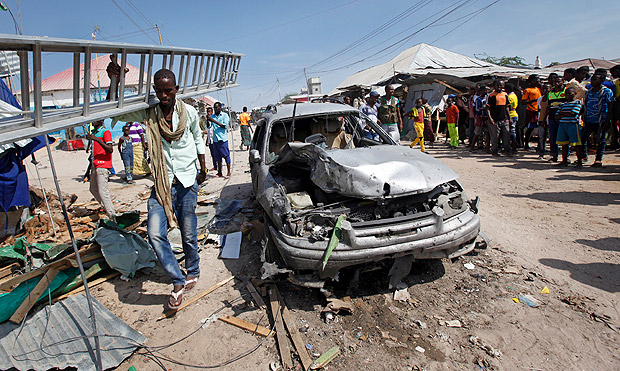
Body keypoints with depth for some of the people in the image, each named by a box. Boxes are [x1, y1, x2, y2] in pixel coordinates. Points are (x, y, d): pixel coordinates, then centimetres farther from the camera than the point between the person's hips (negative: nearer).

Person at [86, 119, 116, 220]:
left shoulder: (106, 132, -8)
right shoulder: (93, 132, 18)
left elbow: (110, 150, -22)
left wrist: (97, 139, -28)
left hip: (102, 166, -10)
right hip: (95, 165, 10)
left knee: (102, 191, -16)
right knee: (93, 189, 17)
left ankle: (112, 216, -17)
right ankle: (106, 208, 29)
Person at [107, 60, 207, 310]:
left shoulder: (189, 112, 0)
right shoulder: (148, 113, -1)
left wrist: (203, 168, 20)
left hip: (187, 181, -1)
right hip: (161, 183, 1)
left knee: (188, 234, 9)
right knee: (155, 233, -12)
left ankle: (193, 272, 35)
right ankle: (178, 282, 4)